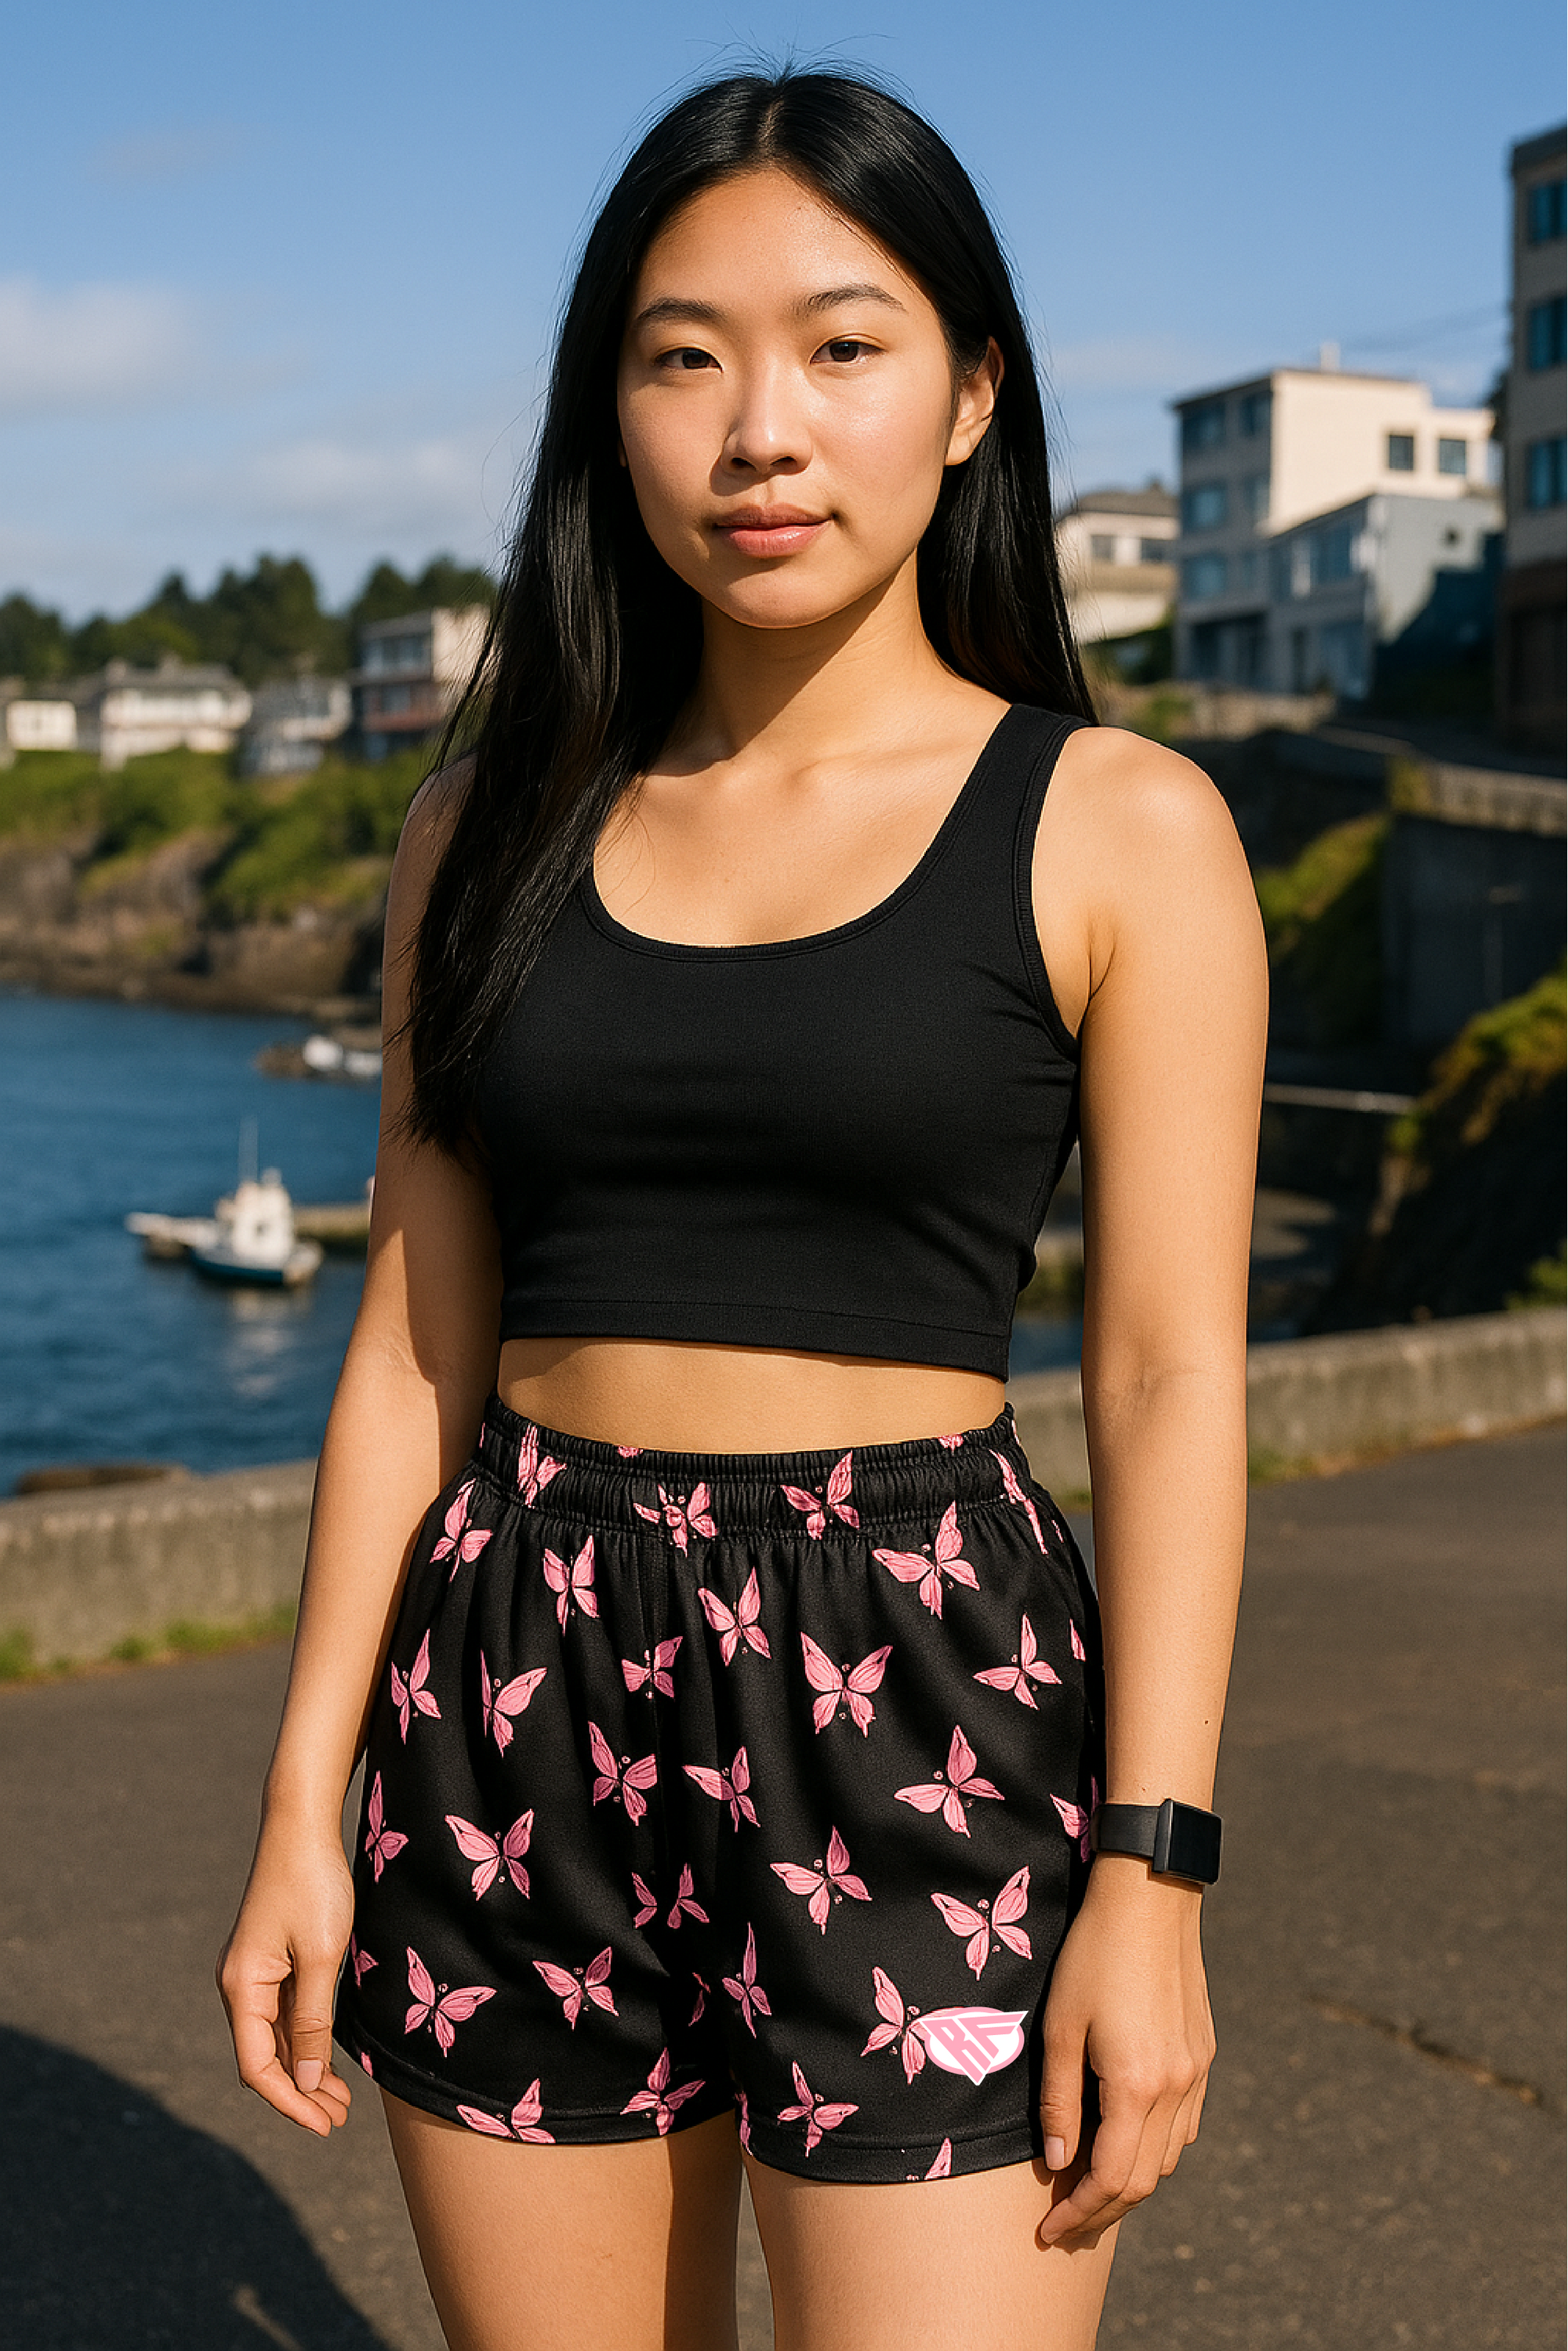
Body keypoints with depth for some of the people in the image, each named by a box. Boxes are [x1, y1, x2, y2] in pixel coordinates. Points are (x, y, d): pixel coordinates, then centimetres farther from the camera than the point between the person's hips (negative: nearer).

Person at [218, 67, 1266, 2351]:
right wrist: (307, 1804, 5)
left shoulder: (1116, 832, -1)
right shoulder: (498, 830, 8)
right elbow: (418, 1336, 8)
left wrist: (1152, 1876, -10)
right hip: (522, 1708, 4)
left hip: (918, 1724, -3)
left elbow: (1170, 1379, -4)